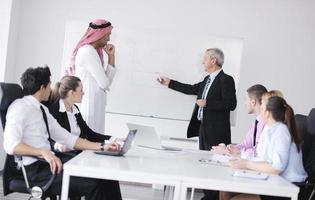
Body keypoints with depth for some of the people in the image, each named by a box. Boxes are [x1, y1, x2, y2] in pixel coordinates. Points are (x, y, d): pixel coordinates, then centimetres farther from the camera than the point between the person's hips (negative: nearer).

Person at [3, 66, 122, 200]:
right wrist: (43, 152, -32)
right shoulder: (20, 107, -7)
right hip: (33, 169, -8)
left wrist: (102, 146, 7)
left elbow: (68, 139, 16)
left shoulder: (43, 109, 18)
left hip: (48, 163, 8)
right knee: (91, 184, -24)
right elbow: (10, 145, -20)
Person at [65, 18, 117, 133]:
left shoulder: (93, 51, 16)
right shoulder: (88, 51, -15)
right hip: (89, 104, -10)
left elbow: (108, 79, 10)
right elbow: (104, 83, -16)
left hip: (94, 104, 10)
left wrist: (111, 55, 4)